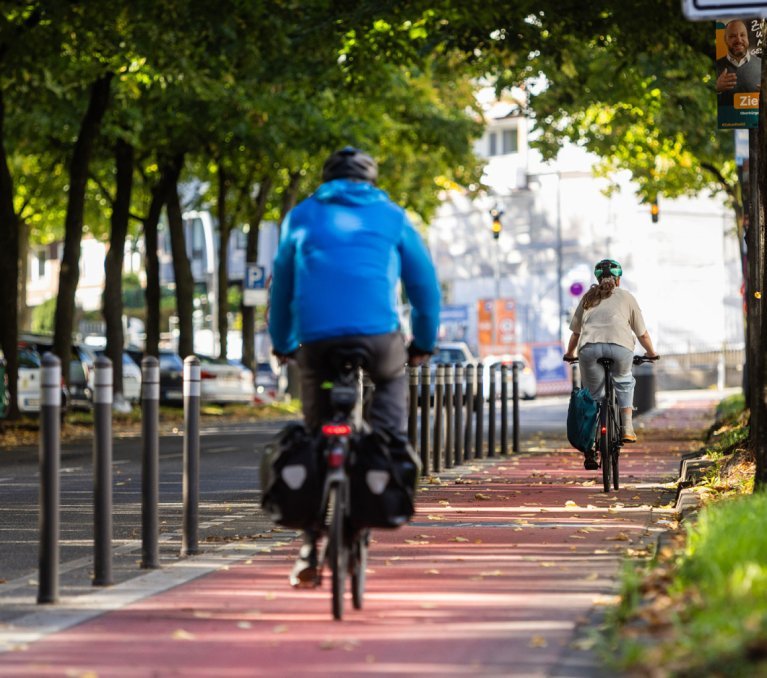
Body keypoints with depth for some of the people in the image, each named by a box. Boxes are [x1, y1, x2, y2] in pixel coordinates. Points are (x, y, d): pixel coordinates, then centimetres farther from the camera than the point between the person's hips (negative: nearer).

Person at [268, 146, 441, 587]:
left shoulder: (302, 216, 21)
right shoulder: (390, 216, 18)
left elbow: (282, 284, 27)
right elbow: (425, 283, 20)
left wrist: (282, 345, 37)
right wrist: (424, 343, 31)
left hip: (316, 339, 2)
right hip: (377, 332, -2)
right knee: (392, 378, 28)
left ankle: (311, 550, 8)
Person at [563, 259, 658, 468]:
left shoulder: (588, 298, 29)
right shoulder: (626, 297, 25)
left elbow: (575, 332, 31)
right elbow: (642, 333, 29)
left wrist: (570, 354, 47)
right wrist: (651, 353, 46)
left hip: (590, 347, 1)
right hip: (620, 346, -1)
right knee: (624, 382, 30)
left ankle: (590, 451, 4)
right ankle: (627, 428, 16)